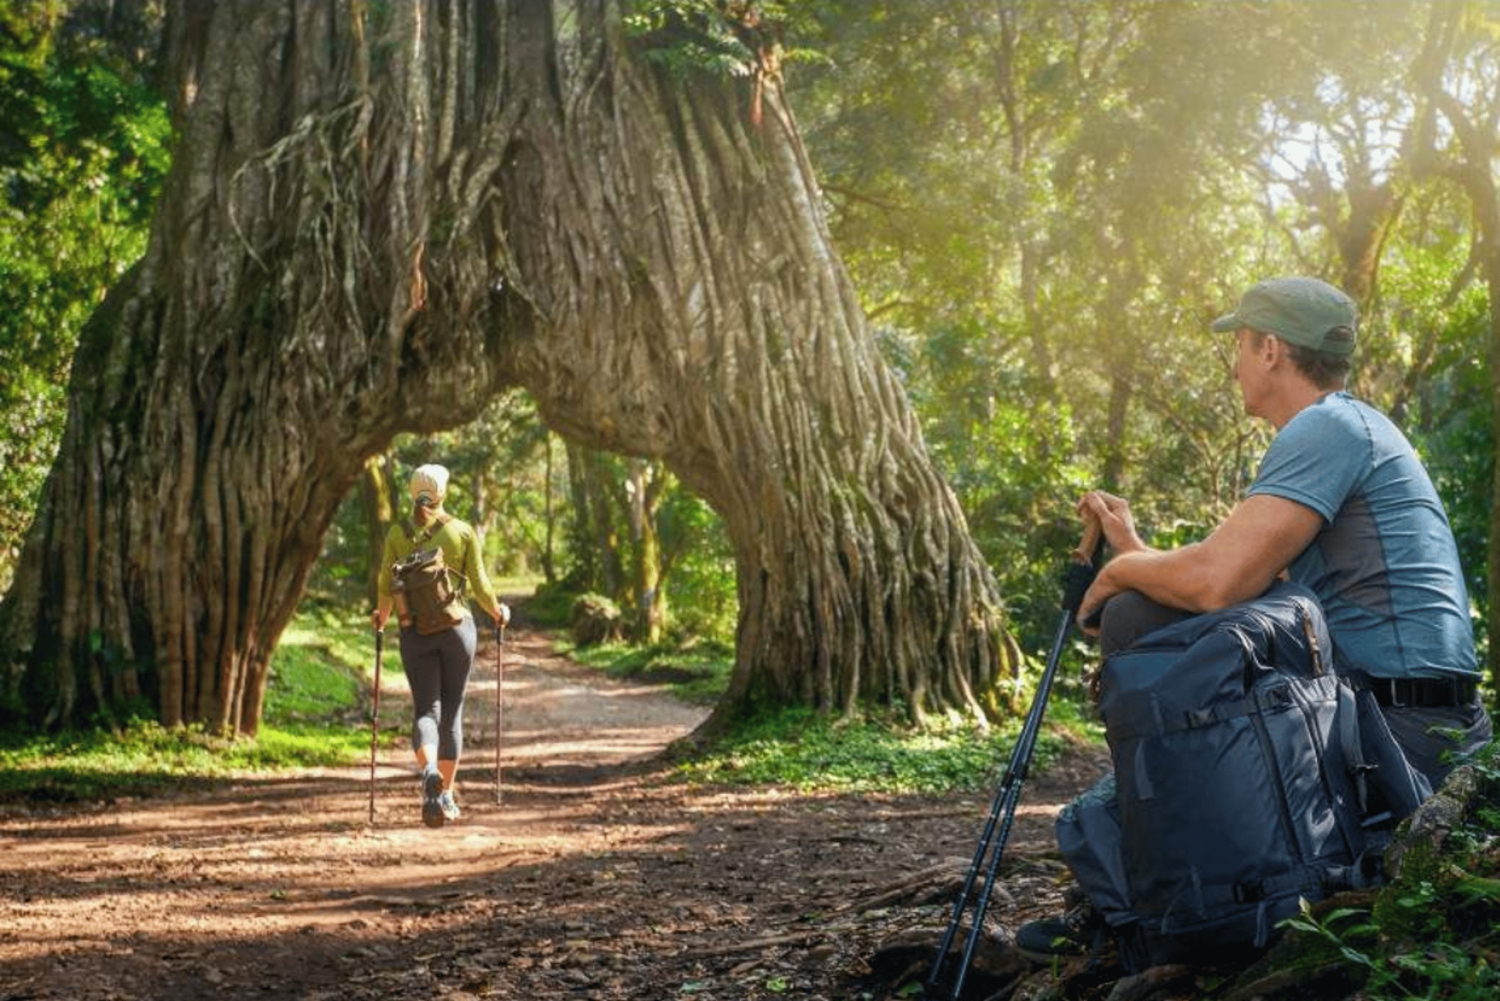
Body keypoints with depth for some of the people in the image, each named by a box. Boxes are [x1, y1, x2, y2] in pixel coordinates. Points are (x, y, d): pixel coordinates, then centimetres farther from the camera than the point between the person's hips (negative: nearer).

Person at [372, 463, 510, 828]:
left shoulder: (397, 533, 0)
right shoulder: (463, 532, -1)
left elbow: (386, 588, 0)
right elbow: (480, 586, -2)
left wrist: (381, 616, 20)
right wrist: (498, 612, 17)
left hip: (415, 633, 0)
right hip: (458, 628, 0)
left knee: (425, 710, 2)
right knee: (452, 711, 11)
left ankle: (429, 772, -28)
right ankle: (446, 794, 14)